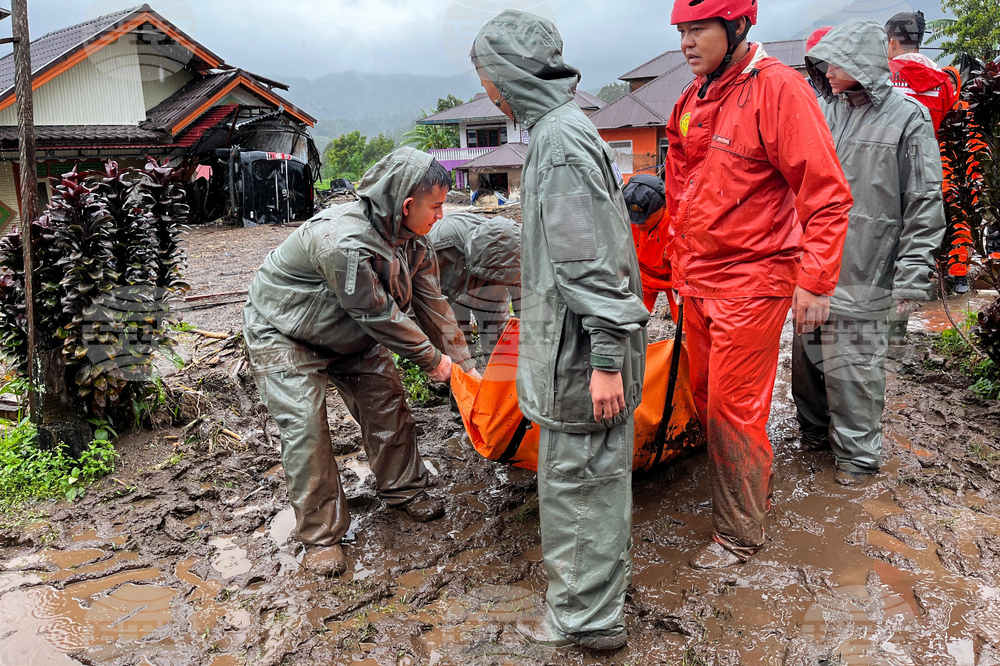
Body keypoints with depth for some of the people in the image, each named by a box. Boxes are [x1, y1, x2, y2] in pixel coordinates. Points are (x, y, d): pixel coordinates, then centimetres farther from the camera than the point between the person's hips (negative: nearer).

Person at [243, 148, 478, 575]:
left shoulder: (412, 242, -12)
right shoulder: (342, 242, -39)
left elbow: (432, 304, -5)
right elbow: (378, 315, -31)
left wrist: (462, 363, -5)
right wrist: (431, 358, -19)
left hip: (349, 332, 8)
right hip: (282, 333, -7)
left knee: (386, 403, 5)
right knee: (305, 428, -11)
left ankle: (404, 491, 25)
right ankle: (321, 535, 4)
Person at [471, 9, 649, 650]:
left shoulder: (560, 138, -17)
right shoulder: (566, 128, 16)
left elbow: (590, 258, -23)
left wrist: (605, 358, -23)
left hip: (580, 348, -10)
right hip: (590, 340, 10)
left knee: (574, 478, 2)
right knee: (600, 470, 22)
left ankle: (586, 616, 18)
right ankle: (606, 576, 40)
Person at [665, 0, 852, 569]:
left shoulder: (777, 88, -13)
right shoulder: (693, 100, 10)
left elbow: (827, 195, -15)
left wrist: (815, 281, -17)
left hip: (751, 281, -7)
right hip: (698, 282, 8)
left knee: (733, 409, 0)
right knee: (707, 397, 14)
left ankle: (741, 534, 18)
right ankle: (752, 489, 36)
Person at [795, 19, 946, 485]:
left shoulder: (907, 117, -4)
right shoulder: (825, 112, 9)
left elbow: (925, 204, -6)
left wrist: (912, 277, -11)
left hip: (862, 275, -5)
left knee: (853, 367, 1)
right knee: (808, 357, 13)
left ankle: (857, 454, 18)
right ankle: (815, 431, 34)